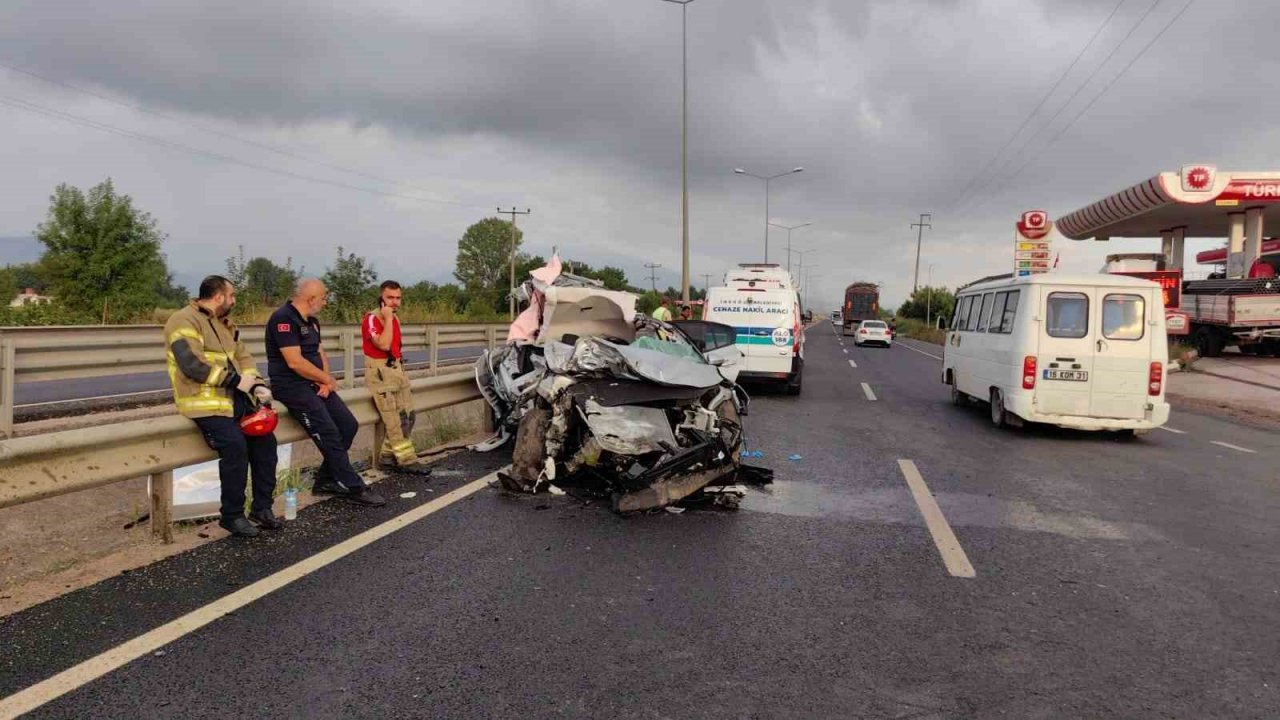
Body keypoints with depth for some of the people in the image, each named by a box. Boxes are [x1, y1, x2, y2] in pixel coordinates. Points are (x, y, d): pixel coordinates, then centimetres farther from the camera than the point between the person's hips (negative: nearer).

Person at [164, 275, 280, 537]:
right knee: (235, 445, -26)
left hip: (235, 398, 9)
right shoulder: (184, 321, -11)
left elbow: (243, 357, 18)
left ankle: (262, 507, 7)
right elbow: (192, 364, -22)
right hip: (206, 402, -8)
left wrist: (257, 385, -1)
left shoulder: (225, 323, 18)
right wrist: (235, 380, -18)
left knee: (265, 440, -4)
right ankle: (232, 515, -11)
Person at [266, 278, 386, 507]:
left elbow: (321, 353, 17)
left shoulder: (311, 321, 15)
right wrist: (327, 379, -9)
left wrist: (325, 380, -3)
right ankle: (353, 488, -14)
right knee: (328, 432, -19)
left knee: (349, 424, -2)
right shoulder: (284, 318, -14)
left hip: (314, 384, 9)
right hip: (291, 385, -9)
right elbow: (295, 362, -21)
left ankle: (326, 480, 6)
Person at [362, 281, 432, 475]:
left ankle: (387, 457, 10)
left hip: (396, 369, 8)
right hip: (379, 372, -8)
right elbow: (383, 344, -25)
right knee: (394, 419, -14)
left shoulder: (395, 319, 14)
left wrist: (400, 367, 15)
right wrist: (388, 318, -19)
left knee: (407, 415, 3)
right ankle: (407, 460, -13)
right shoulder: (371, 319, -12)